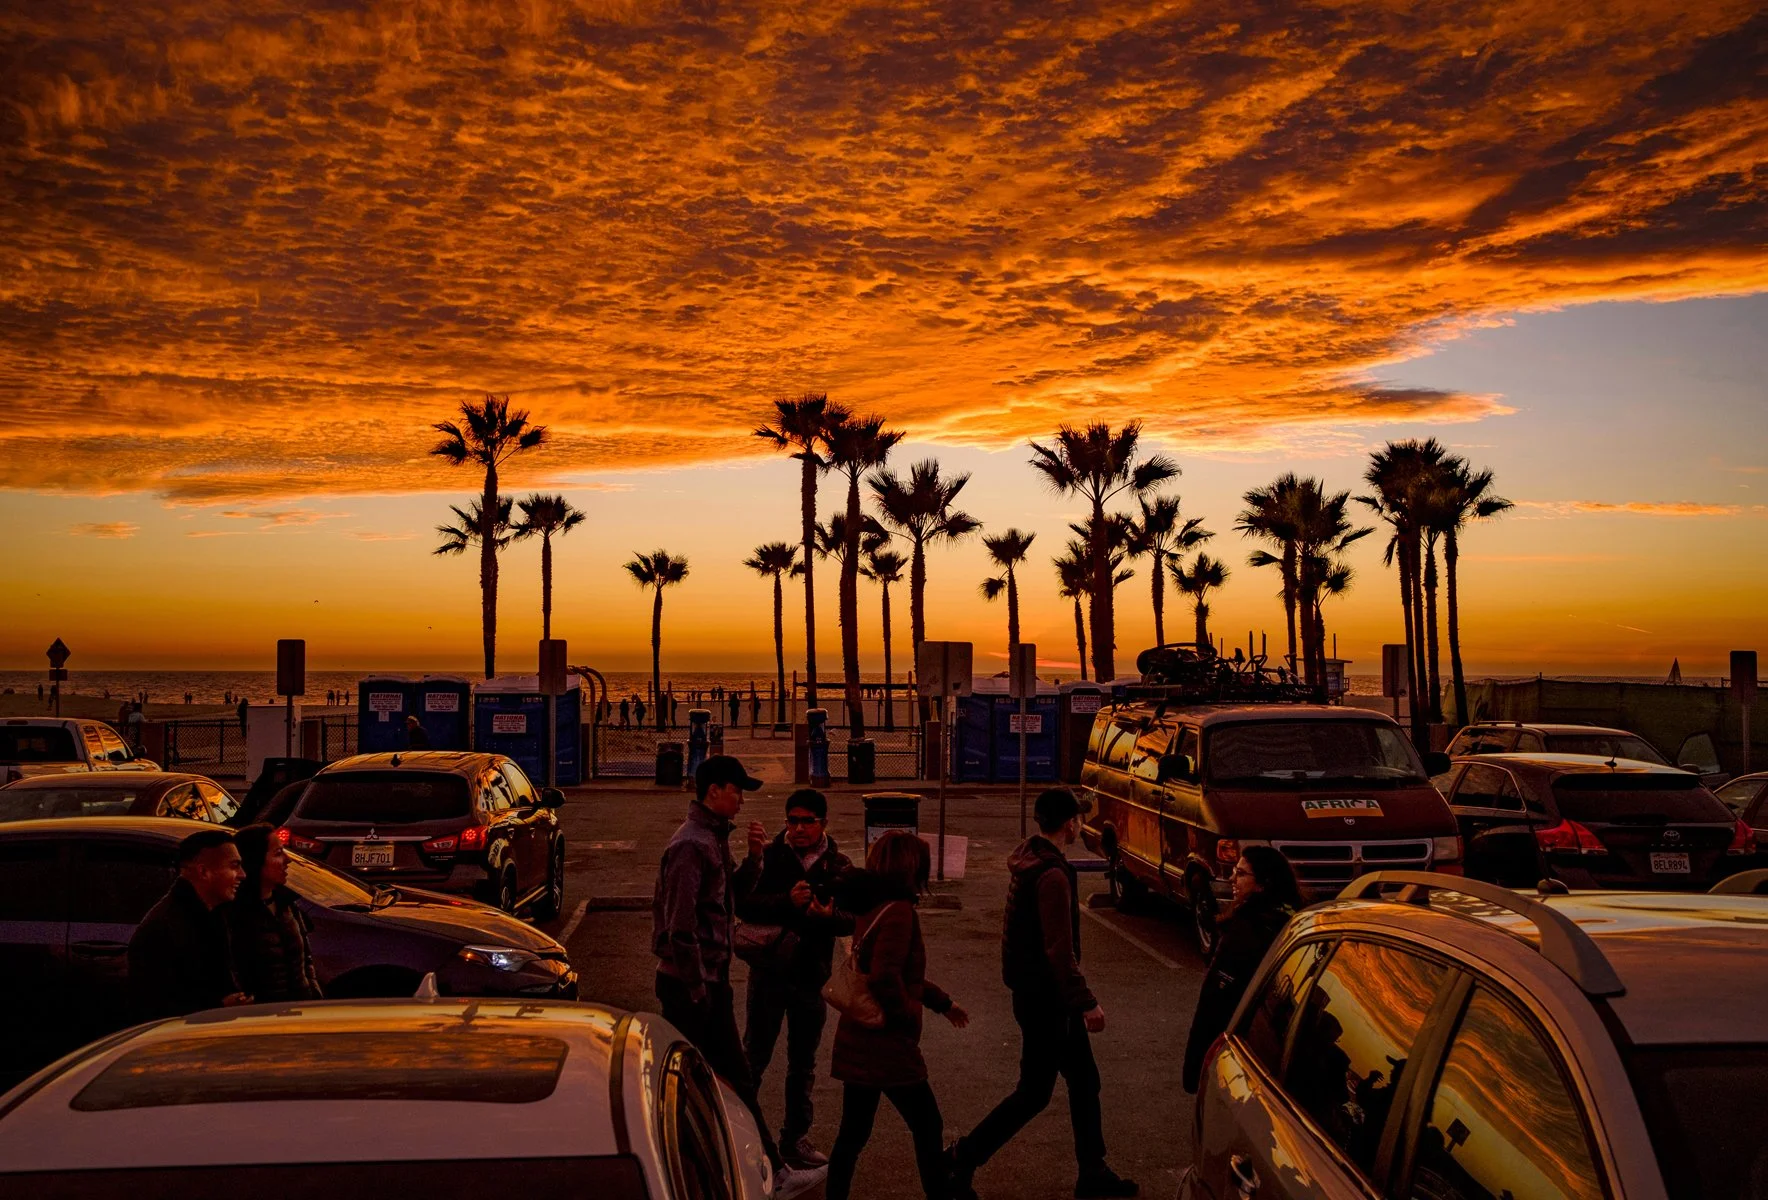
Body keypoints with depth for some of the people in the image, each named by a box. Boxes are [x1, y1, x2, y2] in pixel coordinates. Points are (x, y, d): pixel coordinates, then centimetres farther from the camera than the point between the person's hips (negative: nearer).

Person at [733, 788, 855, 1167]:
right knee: (754, 1056, 3)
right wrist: (787, 901, -31)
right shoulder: (770, 856, -7)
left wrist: (830, 916, -26)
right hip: (769, 969, -3)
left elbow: (852, 920, -5)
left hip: (812, 975, 3)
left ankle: (795, 1137, 29)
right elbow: (743, 905, -18)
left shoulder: (838, 866, 1)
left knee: (803, 1063, 15)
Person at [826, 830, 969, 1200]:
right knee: (928, 1127, 8)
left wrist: (942, 1001, 28)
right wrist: (909, 1013, -14)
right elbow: (885, 977, -30)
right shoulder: (899, 911, -19)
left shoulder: (872, 907, 10)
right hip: (887, 1044, -8)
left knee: (853, 1132, 14)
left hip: (857, 1039, 9)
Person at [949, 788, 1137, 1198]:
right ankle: (963, 1158, 8)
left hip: (1041, 993, 10)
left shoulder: (1030, 861, 7)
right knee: (1035, 1092, 0)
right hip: (1043, 997, -10)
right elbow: (1060, 950, -26)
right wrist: (1086, 1003, -21)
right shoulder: (1052, 875, -24)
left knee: (1084, 1079, 16)